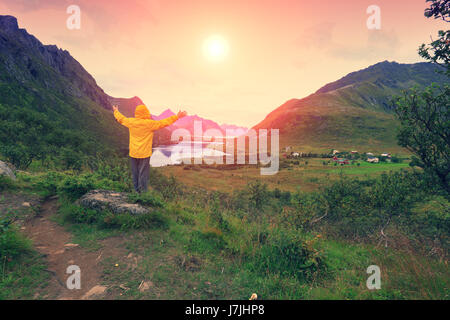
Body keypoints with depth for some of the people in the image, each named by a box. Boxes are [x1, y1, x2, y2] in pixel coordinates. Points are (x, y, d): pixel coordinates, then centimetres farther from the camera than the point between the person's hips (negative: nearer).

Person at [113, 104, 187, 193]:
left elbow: (121, 119, 19)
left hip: (133, 153, 5)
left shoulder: (131, 122, 0)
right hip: (144, 154, -5)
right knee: (143, 173, 3)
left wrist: (116, 111, 40)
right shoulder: (149, 123, -14)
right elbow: (163, 122, -11)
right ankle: (143, 192, 9)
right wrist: (177, 116, -6)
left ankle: (136, 191, 27)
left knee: (135, 173, 15)